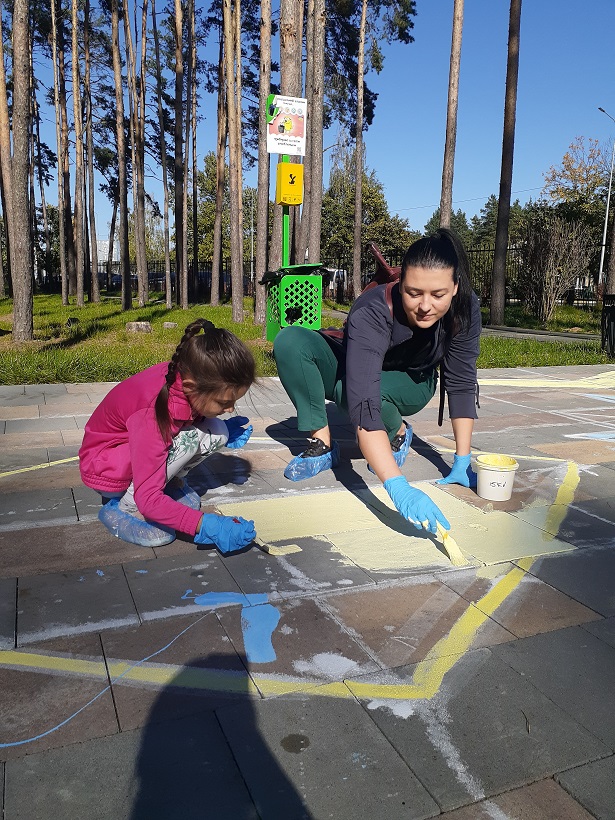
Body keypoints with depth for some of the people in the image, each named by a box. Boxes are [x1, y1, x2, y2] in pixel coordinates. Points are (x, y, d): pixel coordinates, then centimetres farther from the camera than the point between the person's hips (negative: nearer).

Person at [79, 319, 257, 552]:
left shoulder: (187, 375, -19)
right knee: (187, 439, -31)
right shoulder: (152, 414, -39)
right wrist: (207, 525, -39)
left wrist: (224, 428, -10)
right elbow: (148, 500, -35)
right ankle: (122, 509, -13)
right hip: (105, 468, -7)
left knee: (217, 433, -14)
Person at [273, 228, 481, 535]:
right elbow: (363, 403, -49)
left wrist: (462, 462, -24)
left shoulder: (465, 308, -28)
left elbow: (461, 384, -18)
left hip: (410, 385, 1)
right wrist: (399, 489, -60)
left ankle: (398, 433, -4)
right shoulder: (371, 313, -38)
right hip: (356, 369, -1)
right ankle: (321, 442, -18)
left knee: (347, 391, -36)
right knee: (290, 342, -30)